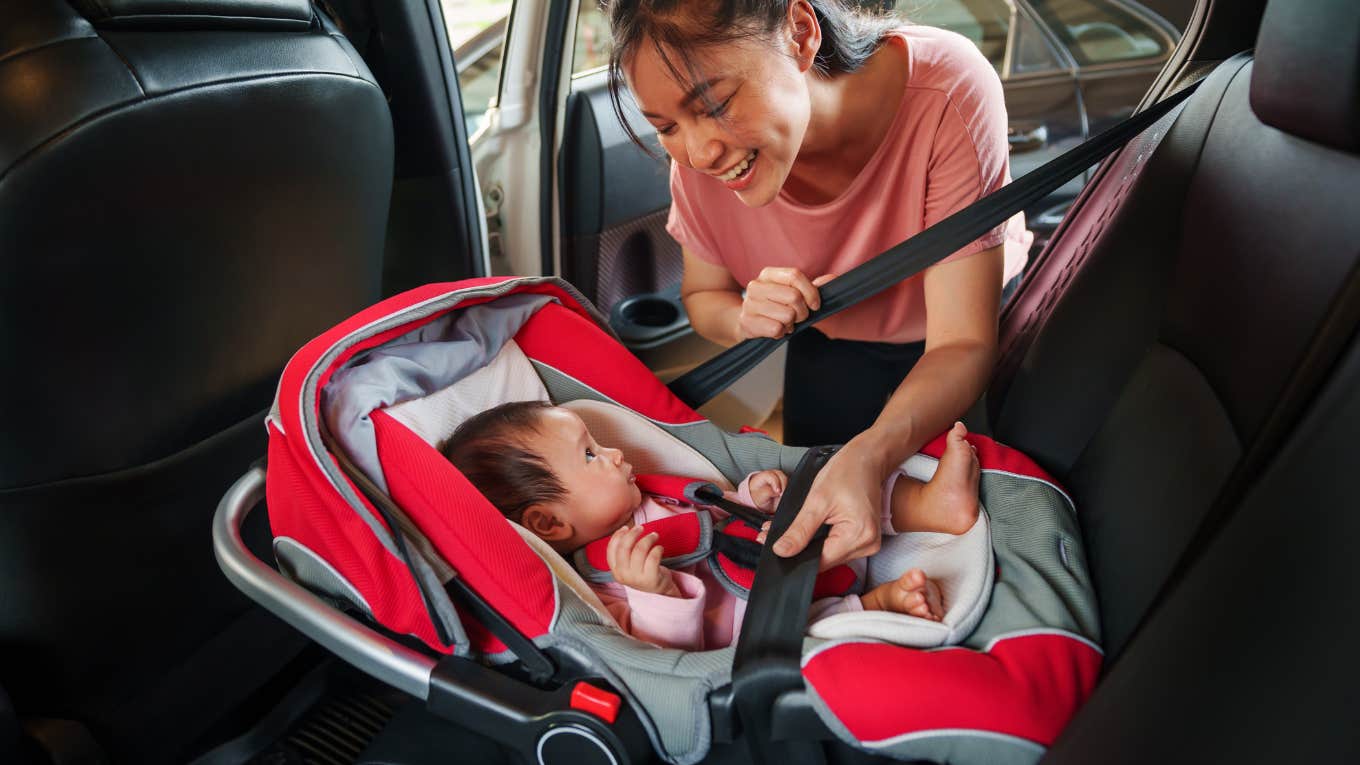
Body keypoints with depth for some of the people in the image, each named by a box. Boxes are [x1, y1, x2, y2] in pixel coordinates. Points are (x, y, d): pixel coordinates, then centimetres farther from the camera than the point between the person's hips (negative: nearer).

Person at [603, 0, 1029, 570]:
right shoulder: (701, 152, -26)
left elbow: (962, 343, -36)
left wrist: (868, 455, -56)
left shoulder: (946, 91, -37)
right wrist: (746, 318, -33)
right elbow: (701, 298, -7)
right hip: (833, 349, 2)